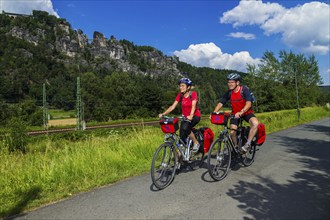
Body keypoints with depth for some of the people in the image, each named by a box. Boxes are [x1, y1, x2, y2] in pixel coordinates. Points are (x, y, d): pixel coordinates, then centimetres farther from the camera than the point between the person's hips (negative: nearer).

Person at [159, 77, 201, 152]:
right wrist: (163, 114, -20)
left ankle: (196, 143, -8)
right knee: (182, 137, -6)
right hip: (185, 117, 5)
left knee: (185, 128, -30)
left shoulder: (193, 94, -14)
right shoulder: (180, 95, -2)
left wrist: (191, 116, -46)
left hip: (195, 116, -4)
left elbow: (193, 106, -28)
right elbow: (173, 106, -7)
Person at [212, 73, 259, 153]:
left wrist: (241, 112, -45)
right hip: (235, 114, 3)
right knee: (232, 132, -12)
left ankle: (247, 144, -19)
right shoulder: (229, 93, -7)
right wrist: (214, 113, -25)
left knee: (255, 123, -31)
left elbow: (248, 104, -28)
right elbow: (220, 103, -9)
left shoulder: (244, 90, -18)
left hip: (247, 112, -3)